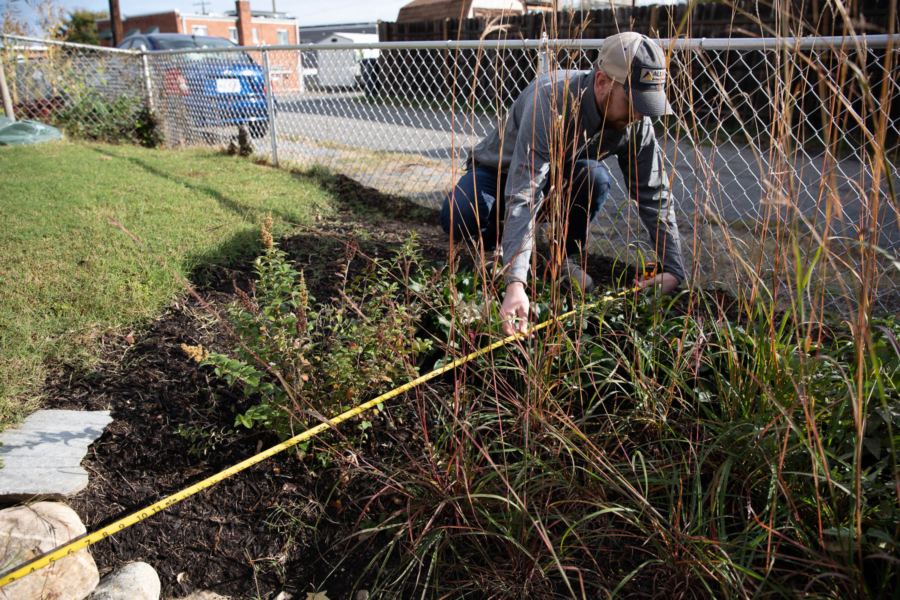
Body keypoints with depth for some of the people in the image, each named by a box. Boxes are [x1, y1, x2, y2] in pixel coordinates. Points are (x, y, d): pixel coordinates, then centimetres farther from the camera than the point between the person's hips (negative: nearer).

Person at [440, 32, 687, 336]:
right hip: (501, 171, -4)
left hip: (558, 176, 4)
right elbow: (522, 195, -46)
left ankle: (569, 257, -5)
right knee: (459, 220, -35)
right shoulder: (550, 100, -38)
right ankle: (502, 245, 0)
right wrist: (515, 282, -55)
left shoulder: (636, 121, -19)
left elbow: (653, 195, -11)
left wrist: (674, 268, -18)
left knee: (594, 177, -32)